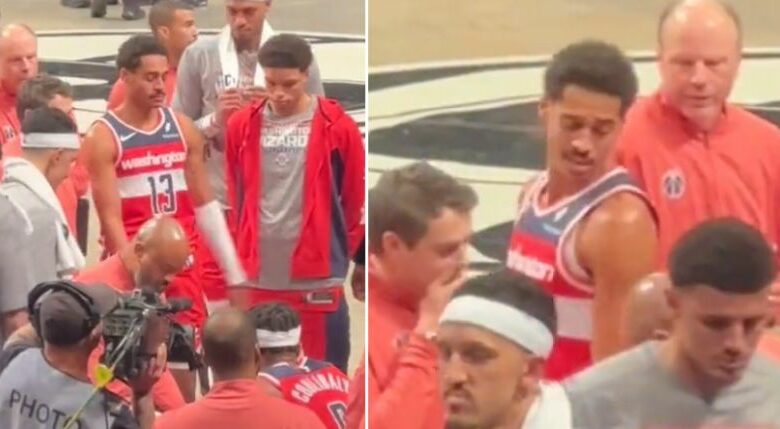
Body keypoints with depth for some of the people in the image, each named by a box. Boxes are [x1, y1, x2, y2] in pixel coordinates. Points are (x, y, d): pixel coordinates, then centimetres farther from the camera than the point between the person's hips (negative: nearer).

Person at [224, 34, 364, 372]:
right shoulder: (242, 126, 4)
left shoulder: (337, 127, -4)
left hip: (317, 278, -3)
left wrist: (338, 251, 9)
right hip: (258, 277, 3)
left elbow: (356, 199, 5)